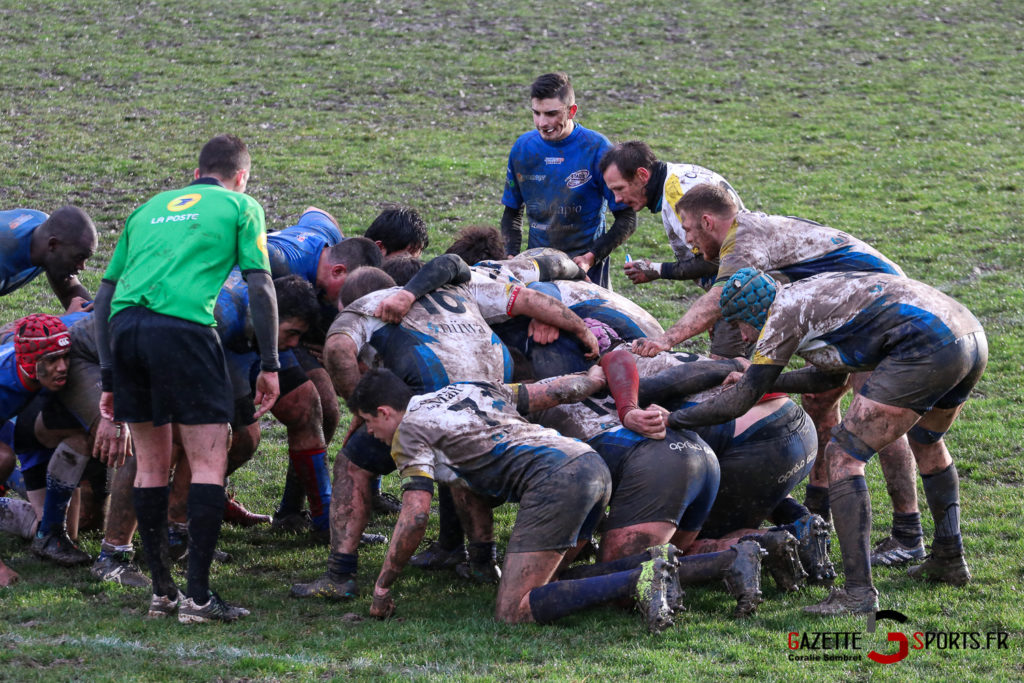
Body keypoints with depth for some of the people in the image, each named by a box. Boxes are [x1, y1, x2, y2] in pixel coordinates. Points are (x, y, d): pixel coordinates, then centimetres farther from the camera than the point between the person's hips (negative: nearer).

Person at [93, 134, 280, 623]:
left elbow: (104, 295, 26)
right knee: (208, 462, 0)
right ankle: (198, 597, -7)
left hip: (122, 326, 5)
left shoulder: (149, 208, 30)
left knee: (151, 464, 15)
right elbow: (260, 288, 7)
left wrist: (108, 375, 27)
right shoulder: (240, 206, 17)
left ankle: (162, 592, 18)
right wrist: (269, 366, 10)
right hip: (182, 327, -5)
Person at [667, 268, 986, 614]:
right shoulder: (816, 292, 31)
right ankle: (949, 560, 43)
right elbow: (831, 376, 45)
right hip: (975, 339, 10)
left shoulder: (783, 311, 4)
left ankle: (858, 591, -10)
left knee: (843, 456, -3)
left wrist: (671, 418, 12)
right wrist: (753, 381, 46)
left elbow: (742, 400, 4)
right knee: (926, 440, 36)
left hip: (927, 349, -10)